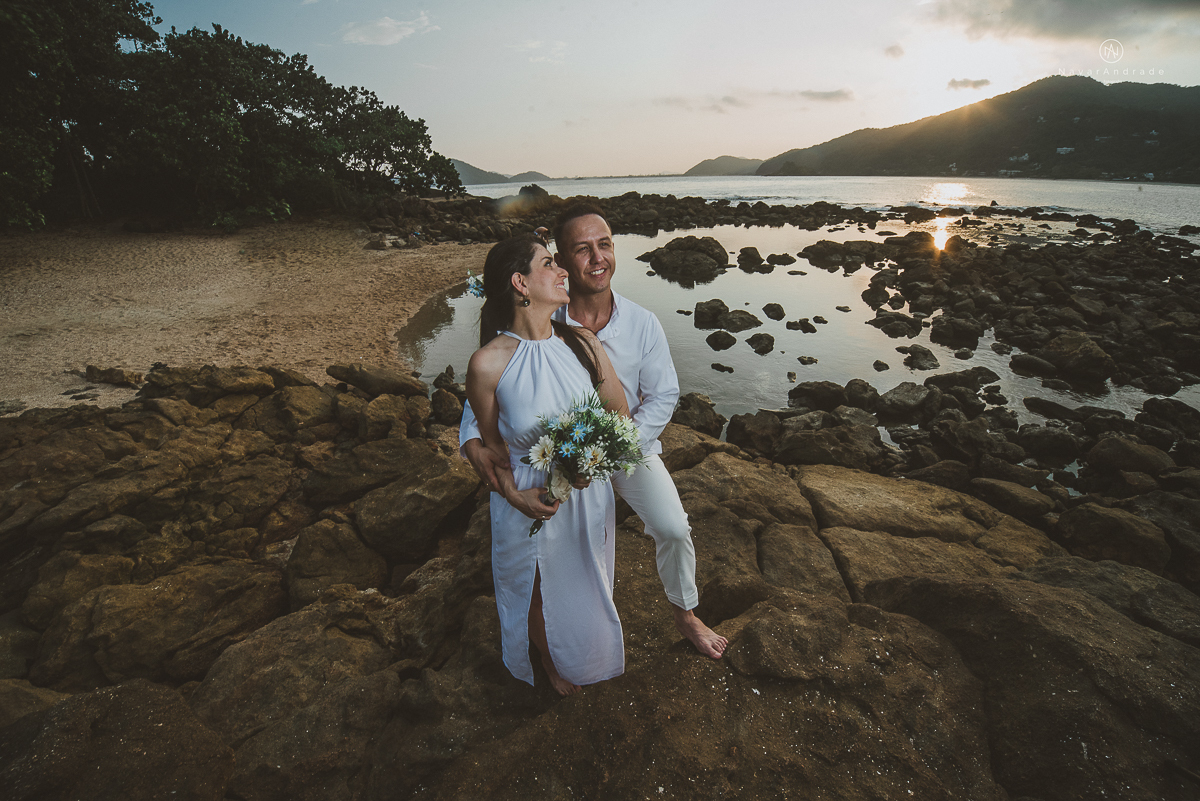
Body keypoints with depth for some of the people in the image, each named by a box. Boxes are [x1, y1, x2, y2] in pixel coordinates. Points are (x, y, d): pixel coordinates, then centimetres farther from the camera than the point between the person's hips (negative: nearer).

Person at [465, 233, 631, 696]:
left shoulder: (582, 343, -12)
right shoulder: (488, 363, -22)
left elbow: (620, 412, -2)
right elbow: (491, 445, -8)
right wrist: (515, 495, -23)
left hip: (589, 490, 4)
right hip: (529, 500, -3)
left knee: (589, 581, 28)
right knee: (541, 592, 23)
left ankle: (594, 652, 63)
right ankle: (552, 663, 58)